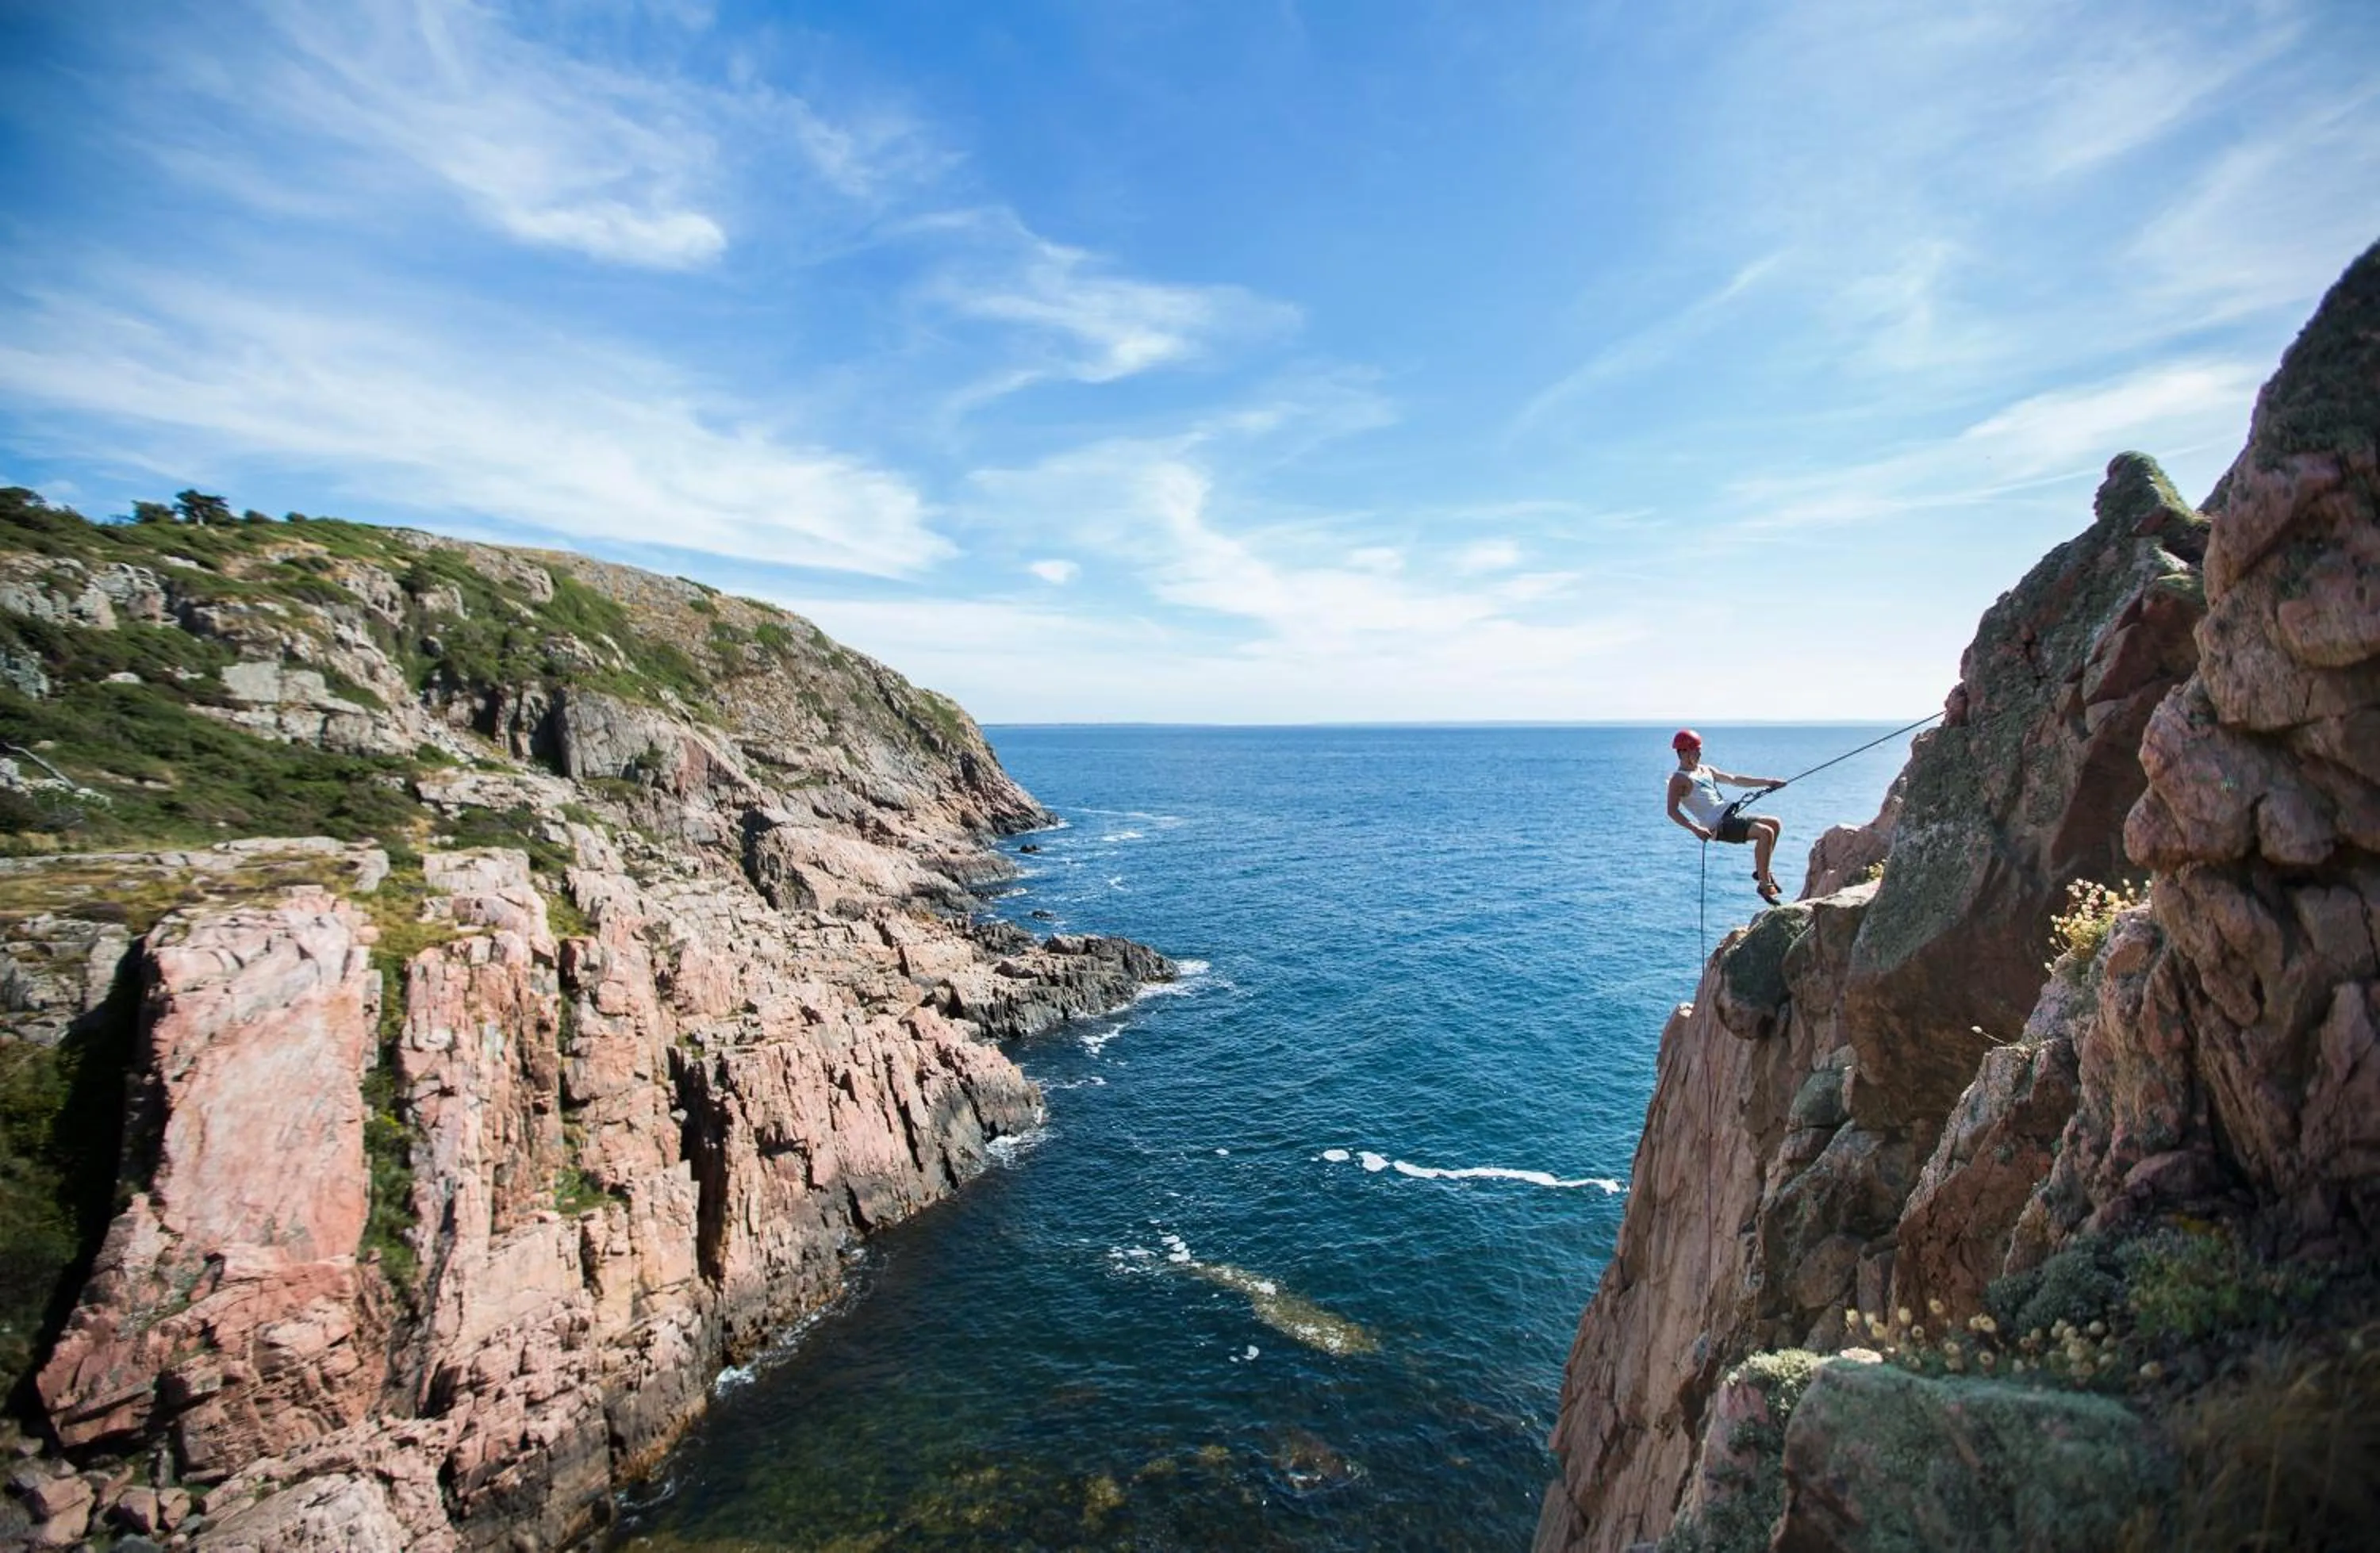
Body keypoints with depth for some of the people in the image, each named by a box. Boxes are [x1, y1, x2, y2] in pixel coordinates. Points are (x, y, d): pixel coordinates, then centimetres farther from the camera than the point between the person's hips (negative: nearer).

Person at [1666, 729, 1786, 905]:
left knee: (1774, 823, 9)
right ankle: (1764, 885, -15)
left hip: (1730, 816, 9)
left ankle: (1761, 871, 17)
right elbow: (1672, 811, -19)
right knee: (1765, 832, -22)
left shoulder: (1706, 770, 19)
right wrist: (1695, 828, -30)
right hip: (1717, 827, -9)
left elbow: (1735, 780, 26)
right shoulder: (1679, 780, -8)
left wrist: (1766, 781, 22)